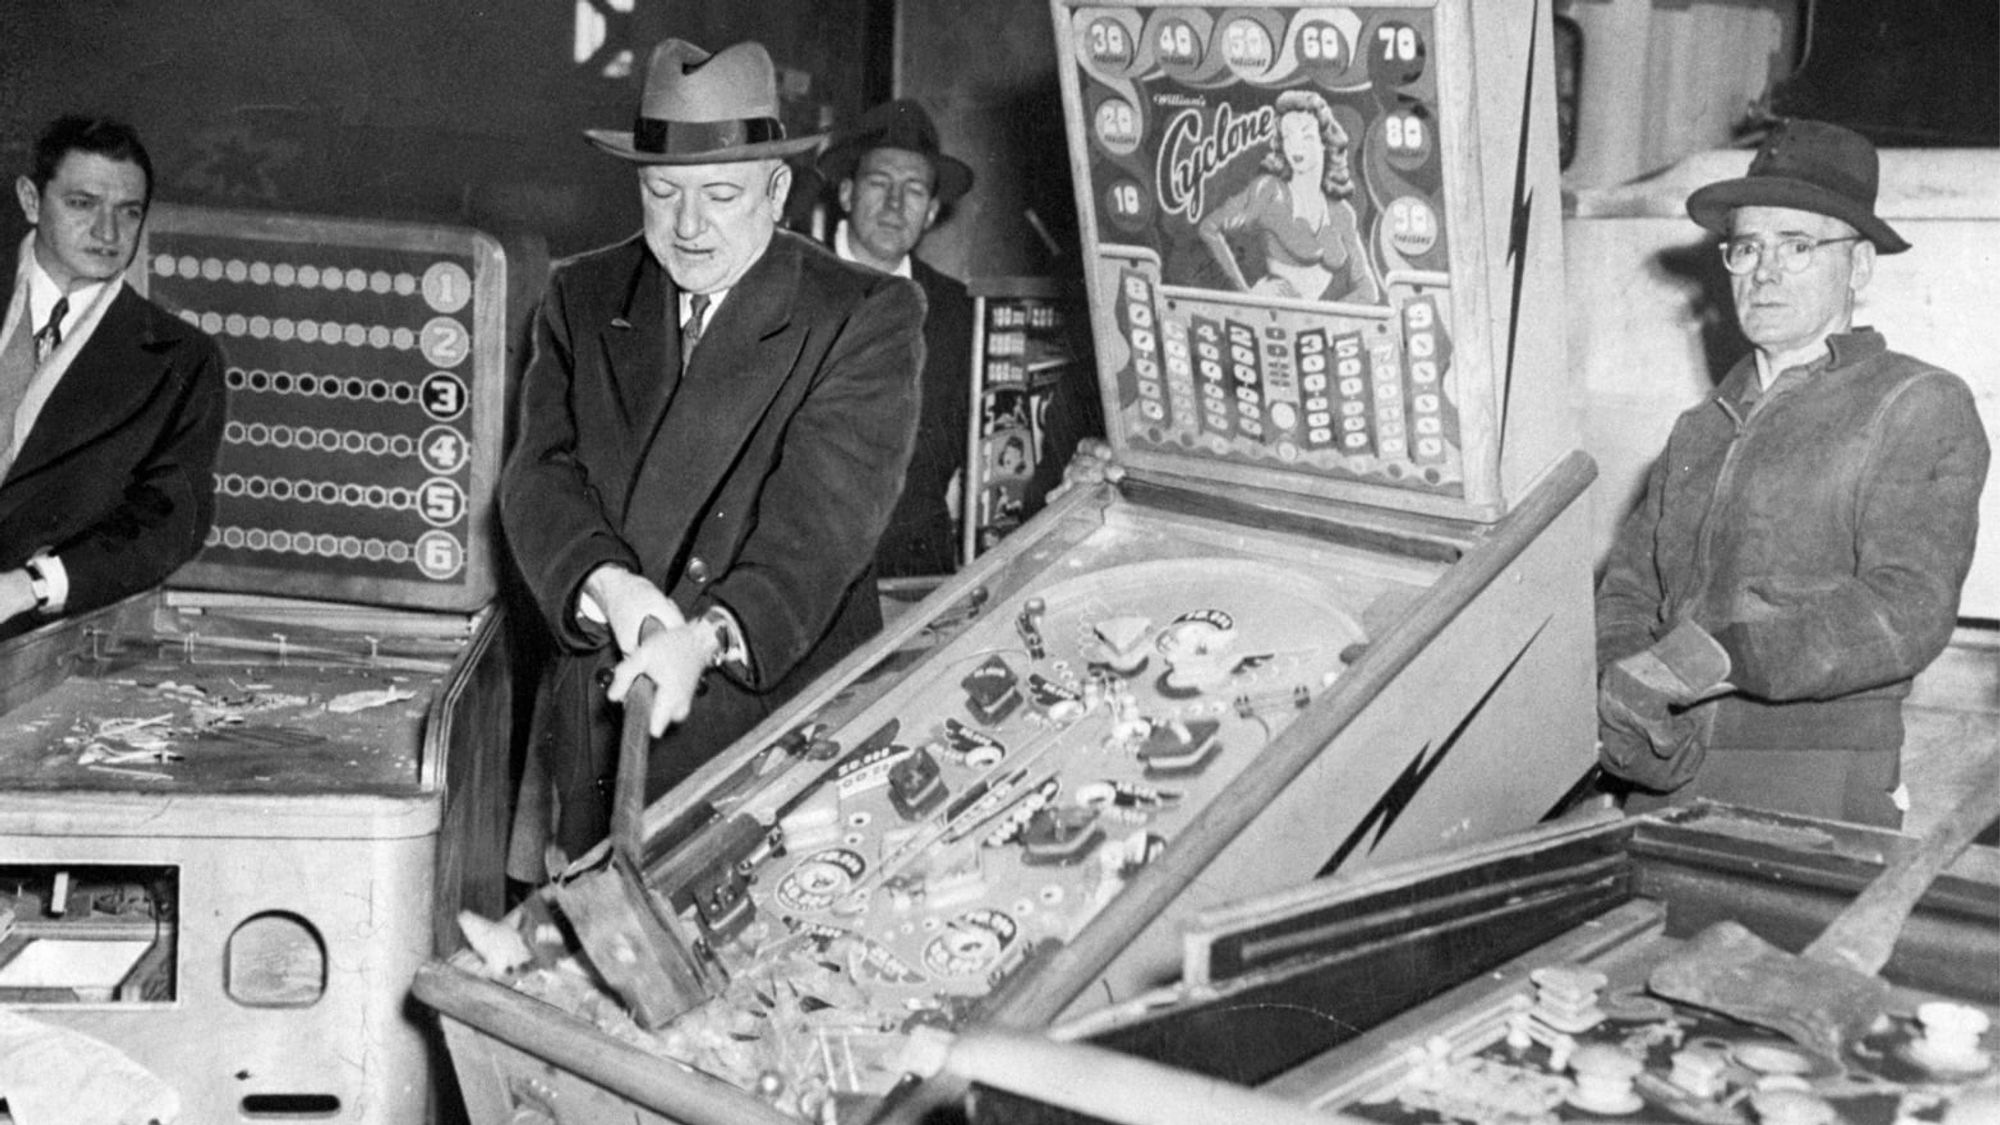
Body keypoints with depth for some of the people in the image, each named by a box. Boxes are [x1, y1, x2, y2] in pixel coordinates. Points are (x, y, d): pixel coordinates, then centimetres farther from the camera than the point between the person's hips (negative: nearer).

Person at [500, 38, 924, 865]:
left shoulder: (868, 318, -4)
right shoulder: (582, 298, 11)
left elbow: (822, 520, -15)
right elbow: (541, 472, 1)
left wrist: (708, 638, -30)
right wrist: (604, 583, -20)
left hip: (784, 715, -3)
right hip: (592, 729, 3)